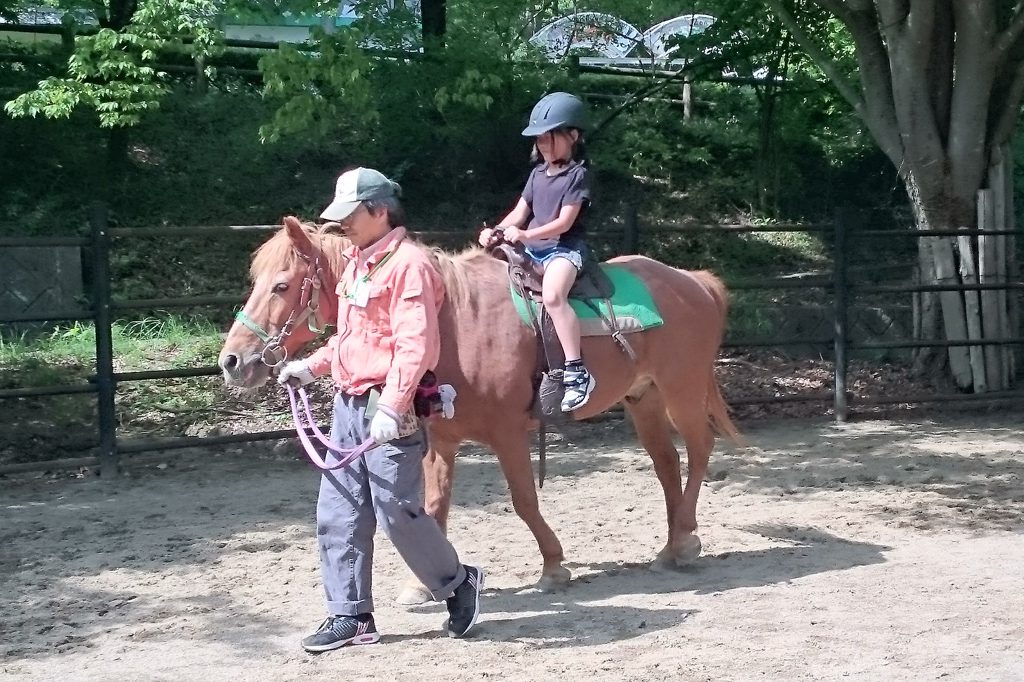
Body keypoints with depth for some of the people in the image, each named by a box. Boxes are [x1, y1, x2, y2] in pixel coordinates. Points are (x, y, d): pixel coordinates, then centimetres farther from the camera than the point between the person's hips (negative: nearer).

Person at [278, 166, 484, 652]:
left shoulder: (407, 264, -14)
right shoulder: (357, 263, 15)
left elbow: (414, 346, -23)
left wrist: (391, 407, -31)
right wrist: (312, 366, 20)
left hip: (387, 407, -9)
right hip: (348, 404, 9)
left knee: (397, 512, -3)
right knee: (337, 514, 8)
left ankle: (458, 584, 19)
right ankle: (350, 616, 16)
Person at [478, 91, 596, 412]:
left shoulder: (577, 174, -8)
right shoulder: (538, 172, 15)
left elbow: (565, 222, -15)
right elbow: (520, 212, 13)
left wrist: (526, 235, -25)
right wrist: (496, 231, -5)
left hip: (564, 247, -9)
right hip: (532, 249, 9)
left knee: (552, 295, -35)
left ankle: (577, 373, -36)